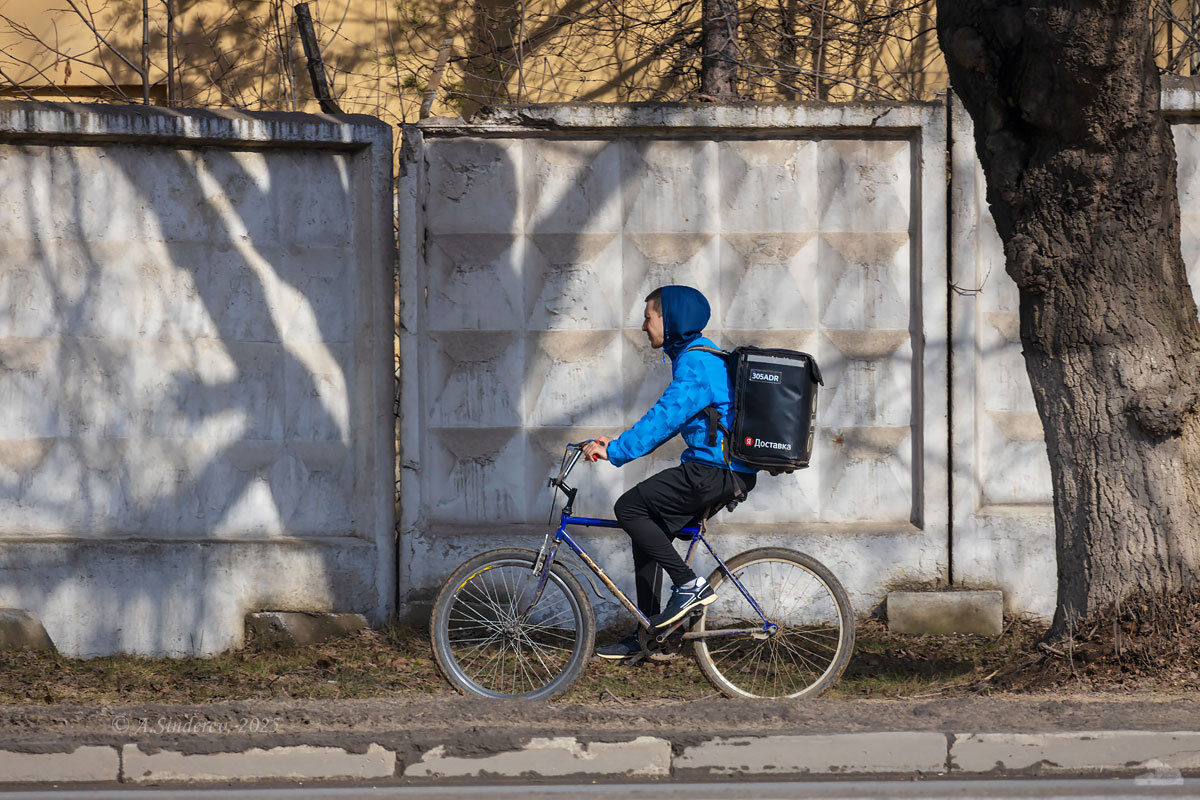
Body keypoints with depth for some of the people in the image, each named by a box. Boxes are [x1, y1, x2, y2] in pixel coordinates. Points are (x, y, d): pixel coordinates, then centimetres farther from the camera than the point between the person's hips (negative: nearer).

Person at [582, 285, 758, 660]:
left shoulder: (696, 362, -14)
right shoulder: (697, 355, 19)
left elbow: (665, 417, -21)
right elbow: (668, 418, 24)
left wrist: (616, 452, -18)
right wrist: (618, 443, 17)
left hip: (717, 472, -10)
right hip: (722, 470, 10)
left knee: (629, 508, -10)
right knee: (646, 530, 12)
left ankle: (690, 585, -10)